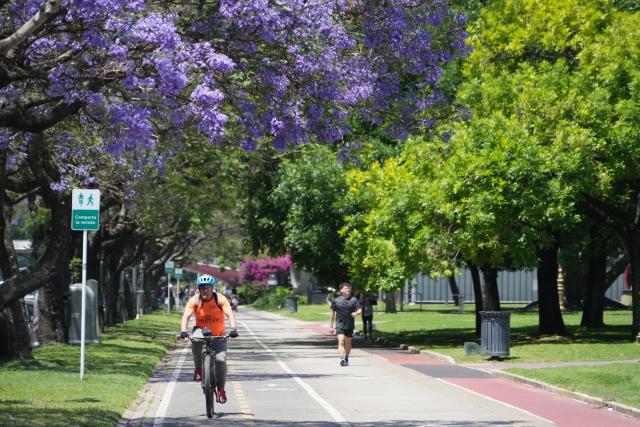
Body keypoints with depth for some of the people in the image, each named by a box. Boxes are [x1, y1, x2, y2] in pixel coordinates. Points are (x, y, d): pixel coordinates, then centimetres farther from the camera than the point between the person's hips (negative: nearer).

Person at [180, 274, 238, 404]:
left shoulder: (220, 299, -17)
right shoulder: (194, 300, -14)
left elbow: (229, 314, -28)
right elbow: (186, 316, -24)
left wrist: (233, 329, -46)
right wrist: (183, 331, -42)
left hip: (218, 335, 0)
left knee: (221, 359, -20)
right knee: (196, 339, -35)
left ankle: (220, 388, 2)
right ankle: (198, 368, -14)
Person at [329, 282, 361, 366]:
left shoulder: (354, 300, 3)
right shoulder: (336, 301, 3)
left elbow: (360, 310, 0)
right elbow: (332, 313, 10)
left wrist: (356, 313, -25)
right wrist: (331, 326, 11)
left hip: (350, 325, 2)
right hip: (339, 324, -2)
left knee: (348, 342, 13)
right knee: (341, 341, -17)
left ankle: (346, 358, 32)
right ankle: (342, 359, -26)